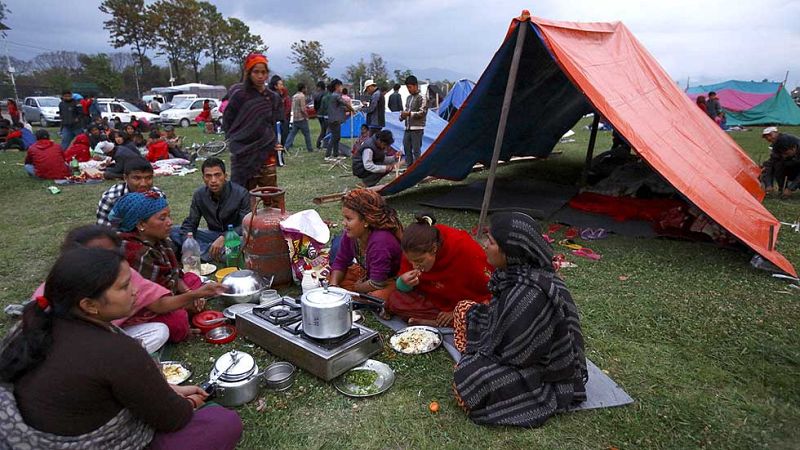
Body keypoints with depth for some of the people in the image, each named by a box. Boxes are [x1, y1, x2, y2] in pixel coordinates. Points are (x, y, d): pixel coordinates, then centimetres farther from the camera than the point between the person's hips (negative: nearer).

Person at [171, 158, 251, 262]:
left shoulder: (241, 194, -16)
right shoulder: (199, 194, -4)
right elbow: (190, 223, 1)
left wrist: (224, 238, -35)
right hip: (213, 235, 5)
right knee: (173, 231, -11)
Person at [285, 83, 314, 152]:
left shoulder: (294, 96, 13)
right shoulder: (302, 96, -13)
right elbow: (303, 109, -19)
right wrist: (306, 115, -6)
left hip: (295, 118, 7)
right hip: (301, 118, -7)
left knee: (292, 133, 6)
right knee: (307, 133, 5)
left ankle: (286, 147, -3)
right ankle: (310, 149, 13)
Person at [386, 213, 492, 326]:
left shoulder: (465, 248, -29)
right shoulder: (414, 252, -17)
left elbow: (490, 290, -17)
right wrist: (404, 283, -26)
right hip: (433, 298, 4)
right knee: (394, 300, -18)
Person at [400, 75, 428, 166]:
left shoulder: (421, 97, -5)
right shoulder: (408, 97, 18)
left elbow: (422, 113, -10)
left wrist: (409, 113, -14)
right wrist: (402, 115, 5)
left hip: (417, 128, -8)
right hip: (408, 128, 8)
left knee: (416, 150, -7)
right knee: (406, 148, 10)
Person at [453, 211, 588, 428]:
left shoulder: (528, 294, -36)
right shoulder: (518, 272, -9)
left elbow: (506, 351, -26)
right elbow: (498, 317, 7)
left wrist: (472, 352, -9)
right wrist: (475, 351, 4)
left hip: (545, 376, -8)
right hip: (524, 351, 9)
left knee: (466, 376, -24)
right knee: (464, 310, 6)